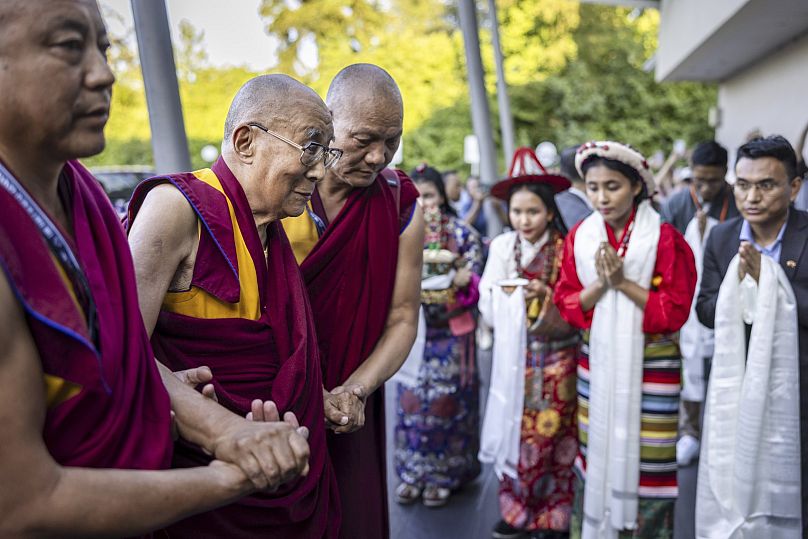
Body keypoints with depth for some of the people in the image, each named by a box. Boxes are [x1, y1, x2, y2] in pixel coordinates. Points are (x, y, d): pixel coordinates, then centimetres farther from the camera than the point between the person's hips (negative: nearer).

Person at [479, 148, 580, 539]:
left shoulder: (564, 251, -9)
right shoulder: (501, 247, 1)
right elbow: (489, 309, 2)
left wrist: (544, 296, -26)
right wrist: (504, 296, -18)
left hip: (555, 360, -3)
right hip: (513, 359, 3)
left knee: (552, 435, 2)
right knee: (515, 432, 9)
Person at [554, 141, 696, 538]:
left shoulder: (664, 238, -10)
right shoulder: (580, 237, 1)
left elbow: (676, 311, -12)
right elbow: (566, 304, 0)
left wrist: (624, 282, -20)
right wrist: (599, 285, -17)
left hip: (650, 365, -3)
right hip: (598, 362, 4)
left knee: (645, 458, 3)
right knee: (596, 452, 12)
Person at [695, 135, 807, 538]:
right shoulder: (721, 237, -2)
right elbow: (706, 310, -1)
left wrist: (767, 277, -26)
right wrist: (739, 282, -18)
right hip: (736, 389, 3)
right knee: (728, 489, 18)